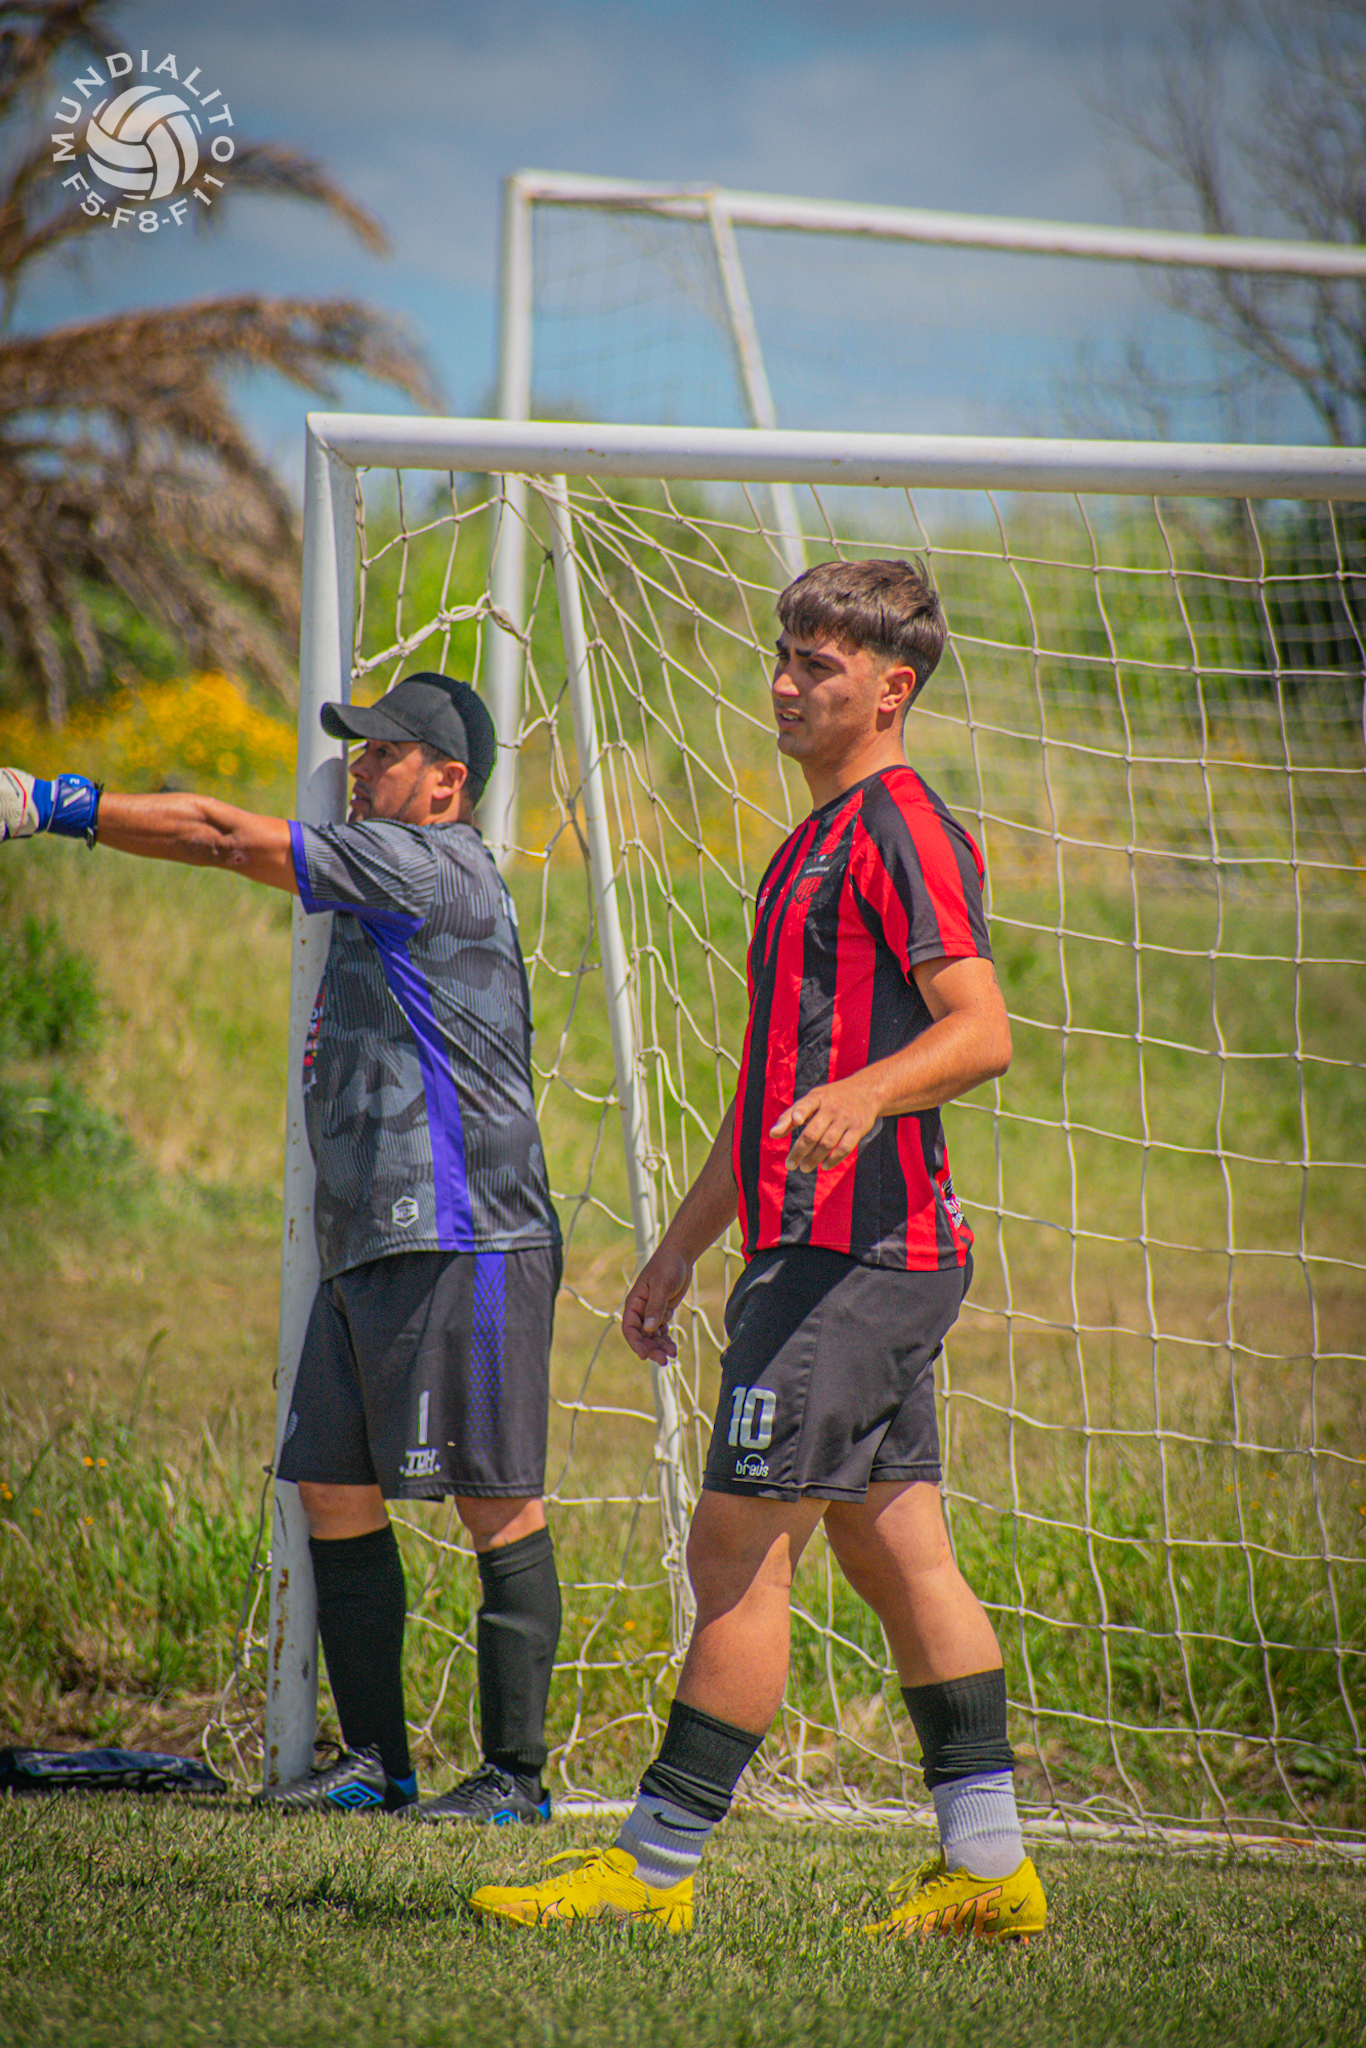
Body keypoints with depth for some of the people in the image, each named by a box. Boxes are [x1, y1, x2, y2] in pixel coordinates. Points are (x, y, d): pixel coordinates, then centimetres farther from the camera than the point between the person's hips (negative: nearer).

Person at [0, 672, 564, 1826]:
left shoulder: (432, 867, -9)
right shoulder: (391, 890, 21)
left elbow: (224, 837, -12)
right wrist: (344, 1056, 17)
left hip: (463, 1244, -11)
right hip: (369, 1250, 11)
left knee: (495, 1504, -6)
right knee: (335, 1493, 9)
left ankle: (517, 1773, -3)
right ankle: (376, 1763, 14)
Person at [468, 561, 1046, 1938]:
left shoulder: (902, 826, -9)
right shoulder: (817, 842, 22)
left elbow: (983, 1029, -21)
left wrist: (864, 1093, -39)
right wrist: (683, 1244, 29)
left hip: (857, 1249, -10)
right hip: (827, 1249, 10)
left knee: (738, 1550, -8)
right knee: (898, 1558, 9)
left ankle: (656, 1867, -5)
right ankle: (986, 1863, 11)